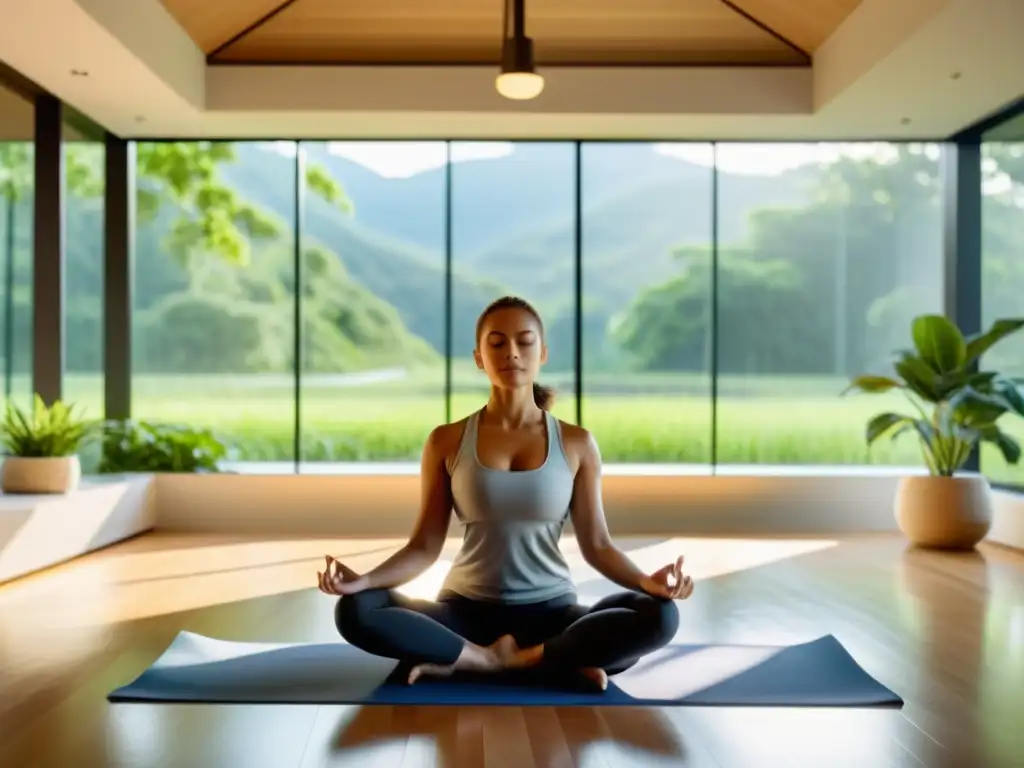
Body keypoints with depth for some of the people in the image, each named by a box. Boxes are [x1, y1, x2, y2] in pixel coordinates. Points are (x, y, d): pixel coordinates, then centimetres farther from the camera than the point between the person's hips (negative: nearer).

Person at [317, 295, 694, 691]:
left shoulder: (576, 443, 0)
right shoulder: (446, 441, 0)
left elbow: (596, 544, 1)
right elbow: (424, 546, 0)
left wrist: (647, 581, -18)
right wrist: (362, 579, -18)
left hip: (551, 612, 1)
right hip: (467, 611, 0)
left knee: (659, 616, -27)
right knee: (355, 611, -27)